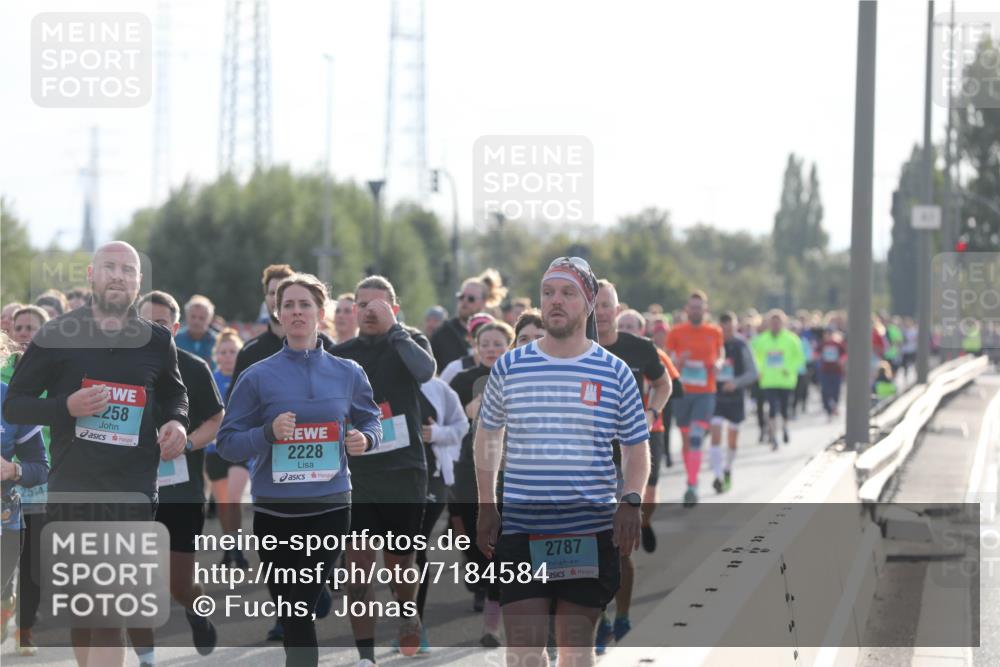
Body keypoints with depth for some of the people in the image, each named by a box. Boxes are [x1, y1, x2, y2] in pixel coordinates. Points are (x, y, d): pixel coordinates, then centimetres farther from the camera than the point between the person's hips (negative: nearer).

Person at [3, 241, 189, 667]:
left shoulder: (156, 342, 7)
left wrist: (177, 423, 3)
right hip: (70, 488, 1)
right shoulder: (58, 336, 2)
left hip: (132, 489, -1)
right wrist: (66, 407, -15)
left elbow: (173, 393, 26)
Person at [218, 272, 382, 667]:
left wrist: (364, 440, -6)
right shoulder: (258, 377, -1)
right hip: (274, 512, 0)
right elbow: (227, 443, 0)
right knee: (291, 615, 5)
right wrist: (268, 433, -18)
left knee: (300, 613, -9)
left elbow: (371, 424, 18)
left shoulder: (347, 374, 5)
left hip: (329, 507, 0)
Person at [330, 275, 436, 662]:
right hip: (356, 475, 1)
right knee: (357, 564, -9)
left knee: (400, 562, 11)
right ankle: (365, 656, -6)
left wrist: (391, 327, -22)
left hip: (404, 472, -1)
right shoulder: (341, 354, 6)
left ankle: (408, 616, 42)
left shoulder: (409, 341, 2)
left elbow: (425, 371, -22)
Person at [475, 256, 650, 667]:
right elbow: (487, 436, 16)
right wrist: (486, 507, 9)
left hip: (592, 533, 0)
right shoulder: (508, 367, 5)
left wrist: (631, 501, -7)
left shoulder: (614, 372, 3)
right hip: (521, 530, 0)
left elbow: (636, 447, 10)